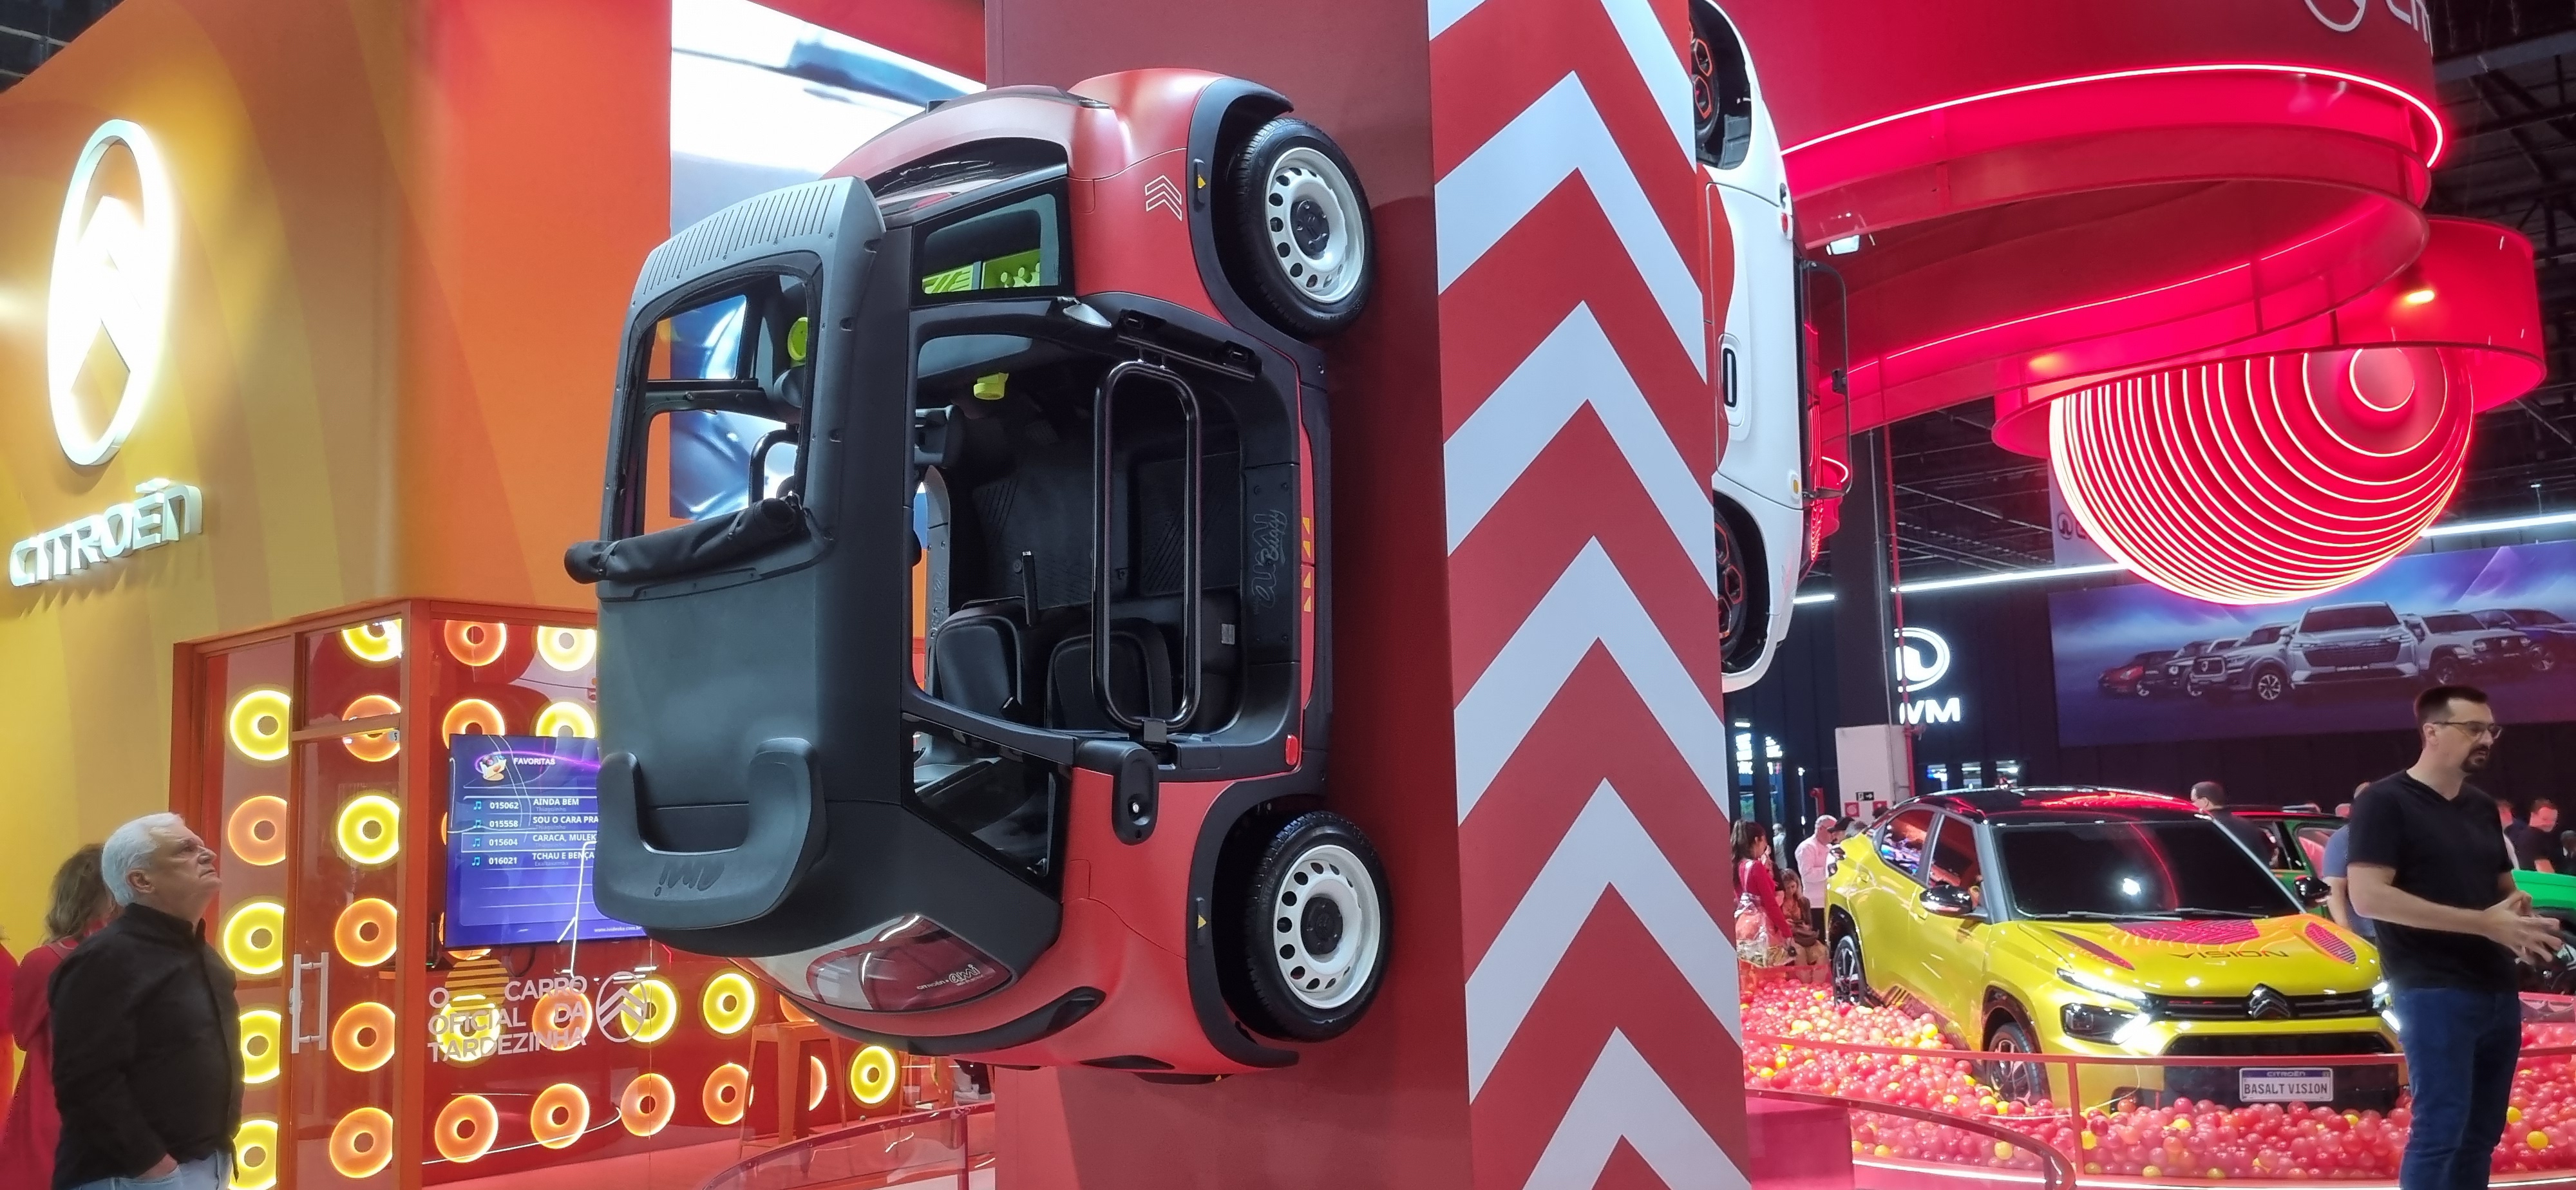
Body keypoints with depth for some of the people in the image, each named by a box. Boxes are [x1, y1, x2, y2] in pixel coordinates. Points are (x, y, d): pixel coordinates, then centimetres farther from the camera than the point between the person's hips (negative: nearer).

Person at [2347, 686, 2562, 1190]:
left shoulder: (2482, 807, 16)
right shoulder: (2385, 802, -9)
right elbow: (2368, 898, -18)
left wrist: (2522, 910, 1)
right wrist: (2484, 923, -21)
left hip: (2498, 991, 8)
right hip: (2433, 994, -8)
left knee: (2480, 1133, 12)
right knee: (2440, 1130, -7)